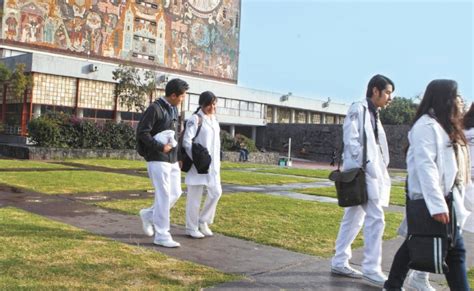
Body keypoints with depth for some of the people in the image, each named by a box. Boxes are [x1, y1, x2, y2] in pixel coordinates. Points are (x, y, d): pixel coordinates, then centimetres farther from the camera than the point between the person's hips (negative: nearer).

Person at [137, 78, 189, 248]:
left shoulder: (174, 109, 14)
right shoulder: (155, 109, -12)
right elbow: (142, 132, -16)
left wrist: (178, 156, 12)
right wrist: (160, 147, -19)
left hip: (172, 160, 8)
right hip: (158, 160, -8)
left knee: (175, 193, 10)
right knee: (164, 196, -6)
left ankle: (149, 215, 29)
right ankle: (161, 235, 3)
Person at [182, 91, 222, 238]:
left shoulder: (214, 120, 13)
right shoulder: (195, 119, -10)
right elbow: (186, 141, -16)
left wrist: (216, 162, 12)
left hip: (212, 164, 7)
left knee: (216, 192, 4)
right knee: (195, 196, 1)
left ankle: (203, 221, 21)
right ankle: (191, 228, 13)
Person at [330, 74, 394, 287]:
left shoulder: (373, 114, 19)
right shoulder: (358, 109, -7)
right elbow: (351, 140, -15)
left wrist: (380, 172, 10)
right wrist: (366, 165, -19)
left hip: (371, 173, 9)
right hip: (361, 172, -9)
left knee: (353, 219, 11)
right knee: (375, 219, -10)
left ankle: (339, 263, 19)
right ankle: (371, 270, -2)